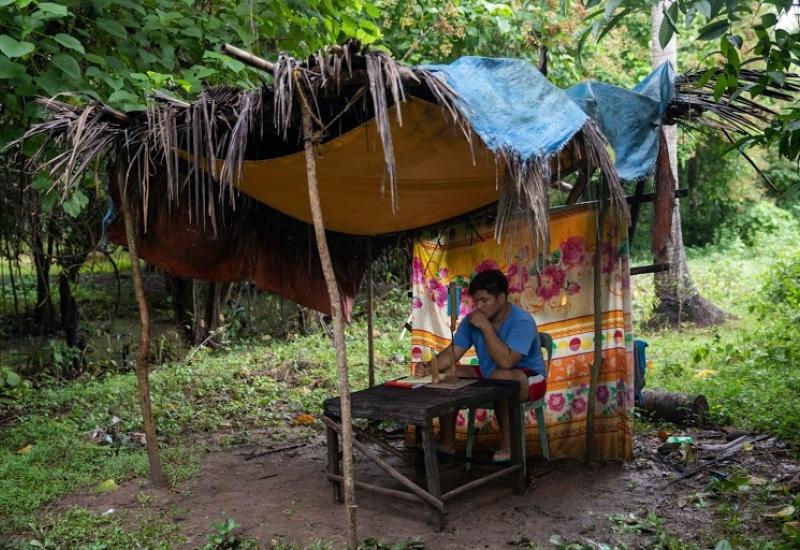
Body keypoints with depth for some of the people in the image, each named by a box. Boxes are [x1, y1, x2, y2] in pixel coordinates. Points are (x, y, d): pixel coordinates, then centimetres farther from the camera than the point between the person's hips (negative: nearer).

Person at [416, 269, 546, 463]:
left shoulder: (522, 321, -24)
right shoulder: (471, 321, -3)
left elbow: (506, 361, -37)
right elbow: (451, 354, -5)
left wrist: (486, 327, -33)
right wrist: (430, 366, -26)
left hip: (528, 379, -7)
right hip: (487, 376, 7)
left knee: (500, 377, -39)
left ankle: (509, 444, -19)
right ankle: (447, 443, 1)